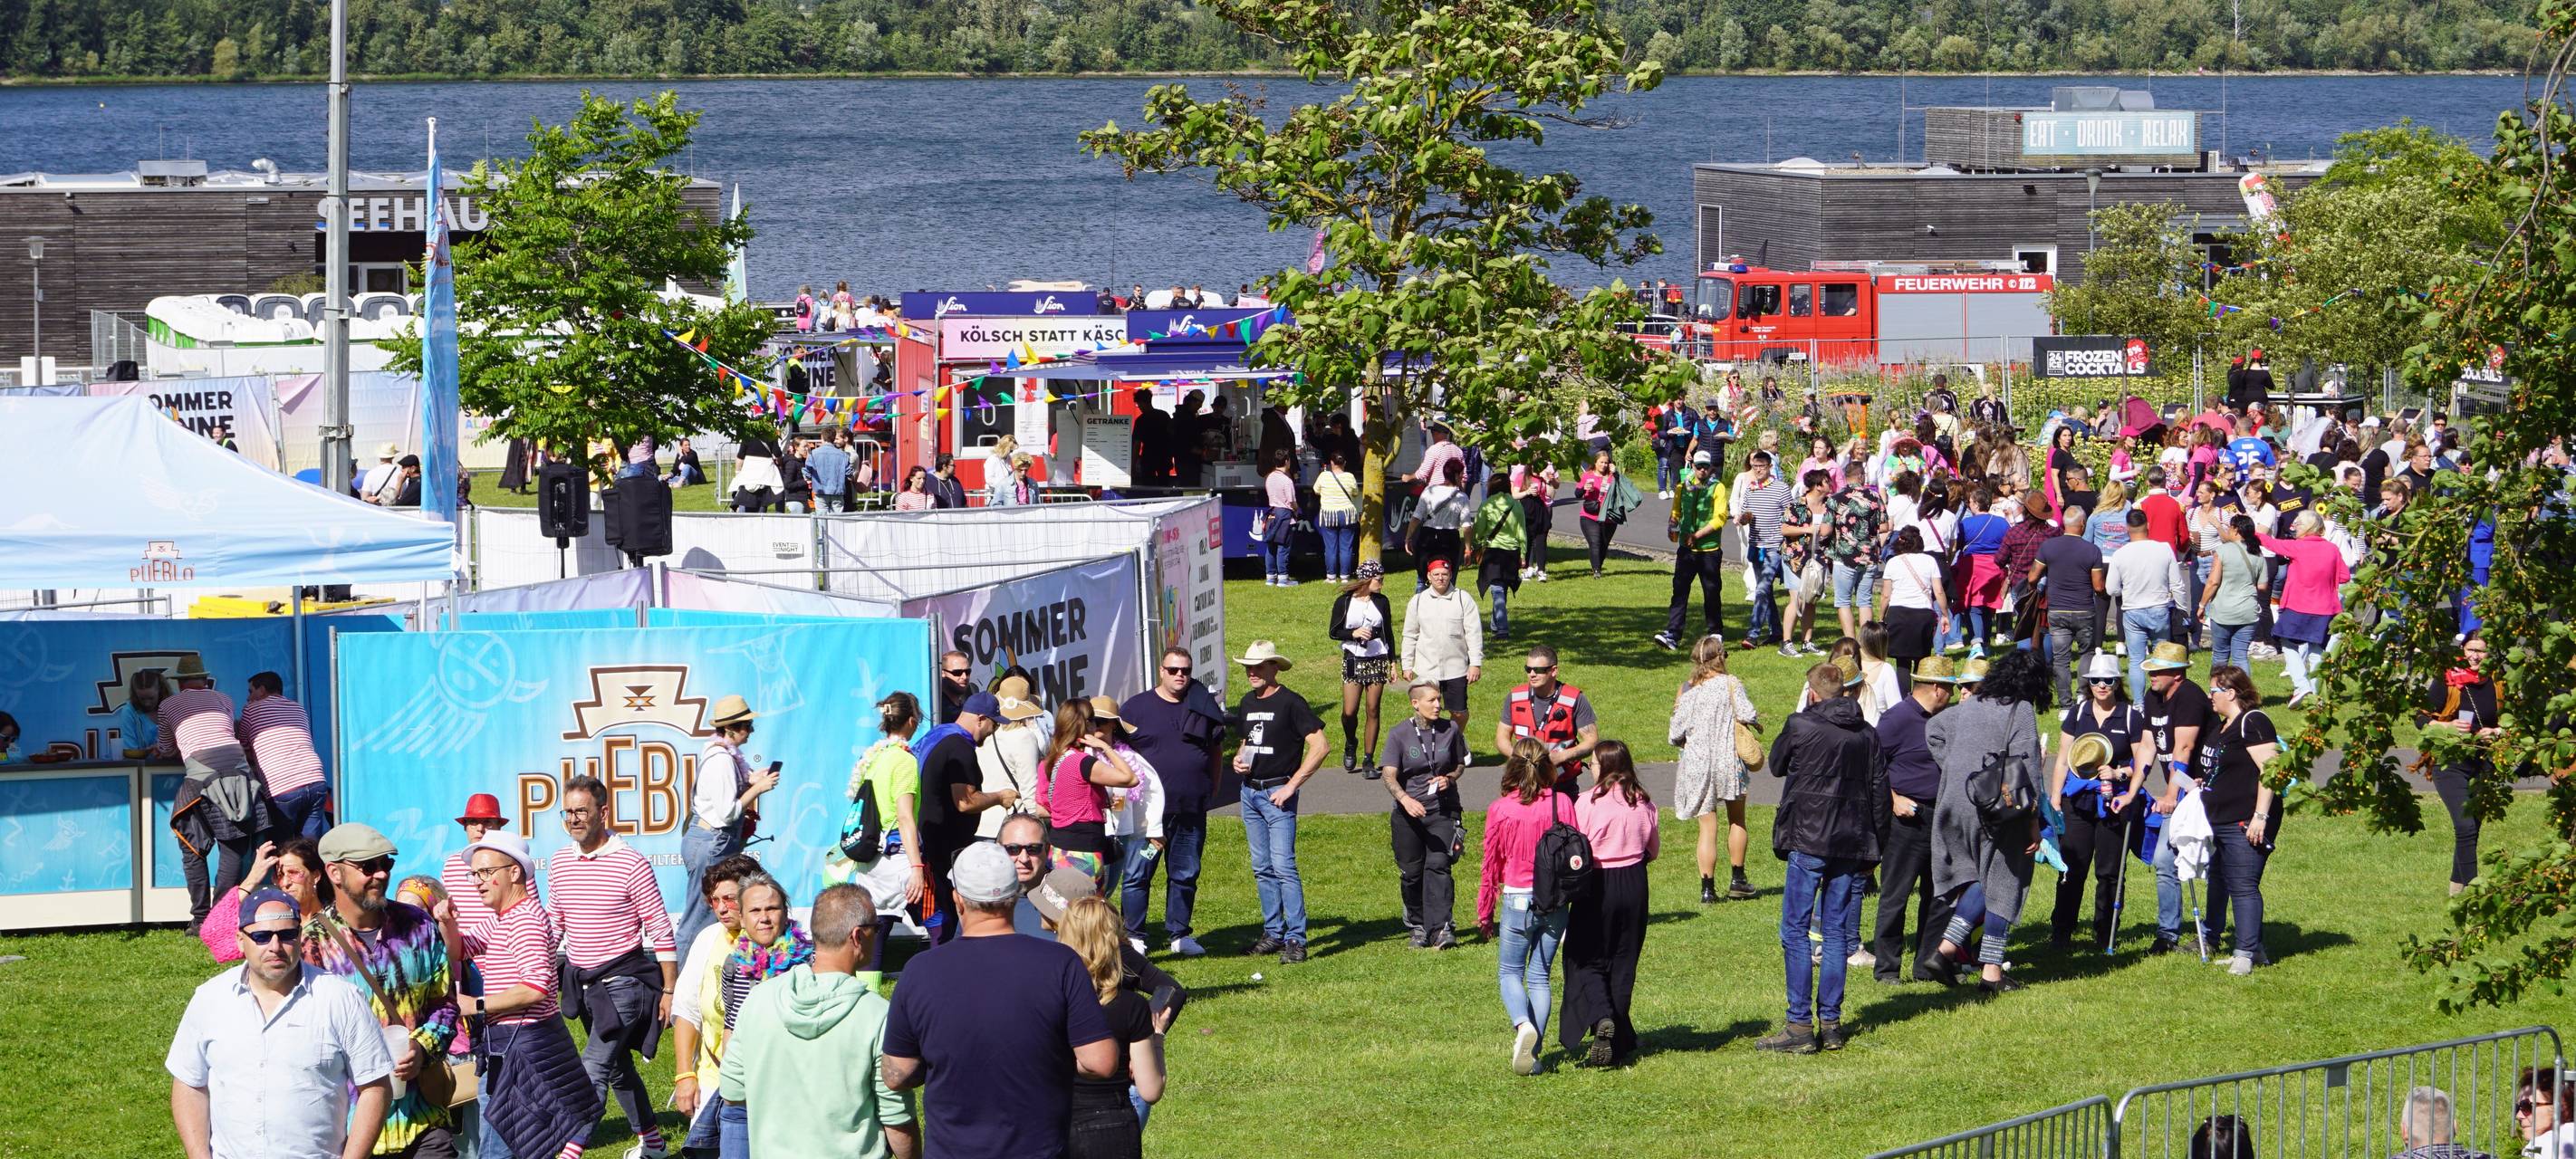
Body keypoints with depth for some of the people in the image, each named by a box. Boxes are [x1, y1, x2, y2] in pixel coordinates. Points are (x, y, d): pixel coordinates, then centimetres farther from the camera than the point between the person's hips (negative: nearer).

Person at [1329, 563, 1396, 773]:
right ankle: (1350, 744, 23)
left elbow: (1388, 632, 13)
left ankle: (1369, 759, 6)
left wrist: (1392, 661, 10)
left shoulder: (1381, 601, 7)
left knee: (1372, 711, 0)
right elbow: (1333, 632, 1)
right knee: (1349, 712, -7)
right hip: (1353, 661, -2)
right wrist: (1354, 634, -15)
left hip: (1377, 661, 2)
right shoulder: (1344, 602, -2)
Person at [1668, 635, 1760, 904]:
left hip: (1696, 764, 2)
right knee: (1736, 821, 18)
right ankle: (1737, 880, 22)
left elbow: (1675, 734, 0)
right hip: (1728, 761, -2)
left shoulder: (1686, 690, 0)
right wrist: (1755, 721, 5)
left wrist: (1685, 743, 22)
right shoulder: (1730, 684, -7)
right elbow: (1746, 714, -18)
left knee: (1707, 827, 4)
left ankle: (1707, 888, -1)